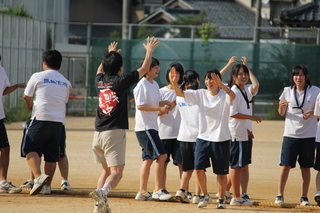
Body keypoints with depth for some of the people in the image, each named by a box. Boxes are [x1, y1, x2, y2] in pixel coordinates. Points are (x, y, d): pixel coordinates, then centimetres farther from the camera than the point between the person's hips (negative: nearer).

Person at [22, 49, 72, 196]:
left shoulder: (38, 77, 0)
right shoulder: (66, 83, 13)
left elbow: (26, 97, 8)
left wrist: (30, 106, 32)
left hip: (40, 119, -5)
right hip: (59, 121, 5)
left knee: (29, 148, 0)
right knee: (52, 155, 10)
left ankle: (38, 176, -21)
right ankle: (47, 185, 11)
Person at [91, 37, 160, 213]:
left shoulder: (100, 80, 8)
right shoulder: (121, 81, -7)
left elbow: (100, 69, 34)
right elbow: (144, 69, 4)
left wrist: (110, 54, 48)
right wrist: (149, 50, 19)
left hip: (98, 133, 6)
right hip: (115, 133, -6)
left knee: (106, 170, 19)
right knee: (116, 172, -10)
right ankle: (102, 192, -38)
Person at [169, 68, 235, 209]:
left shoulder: (224, 95, -5)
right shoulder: (201, 94, 4)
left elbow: (232, 95, -29)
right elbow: (180, 94, -6)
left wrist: (221, 86, -48)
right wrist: (174, 82, -26)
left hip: (222, 139, -2)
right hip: (203, 138, 2)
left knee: (221, 172, 3)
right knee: (199, 167, -10)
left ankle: (221, 199, 21)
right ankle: (205, 196, 9)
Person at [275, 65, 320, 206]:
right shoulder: (287, 91, 5)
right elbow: (282, 113, 12)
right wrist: (282, 106, -11)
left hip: (308, 135, -1)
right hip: (290, 134, 1)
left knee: (306, 167, 3)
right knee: (285, 165, -4)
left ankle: (304, 197, 11)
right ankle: (280, 195, 2)